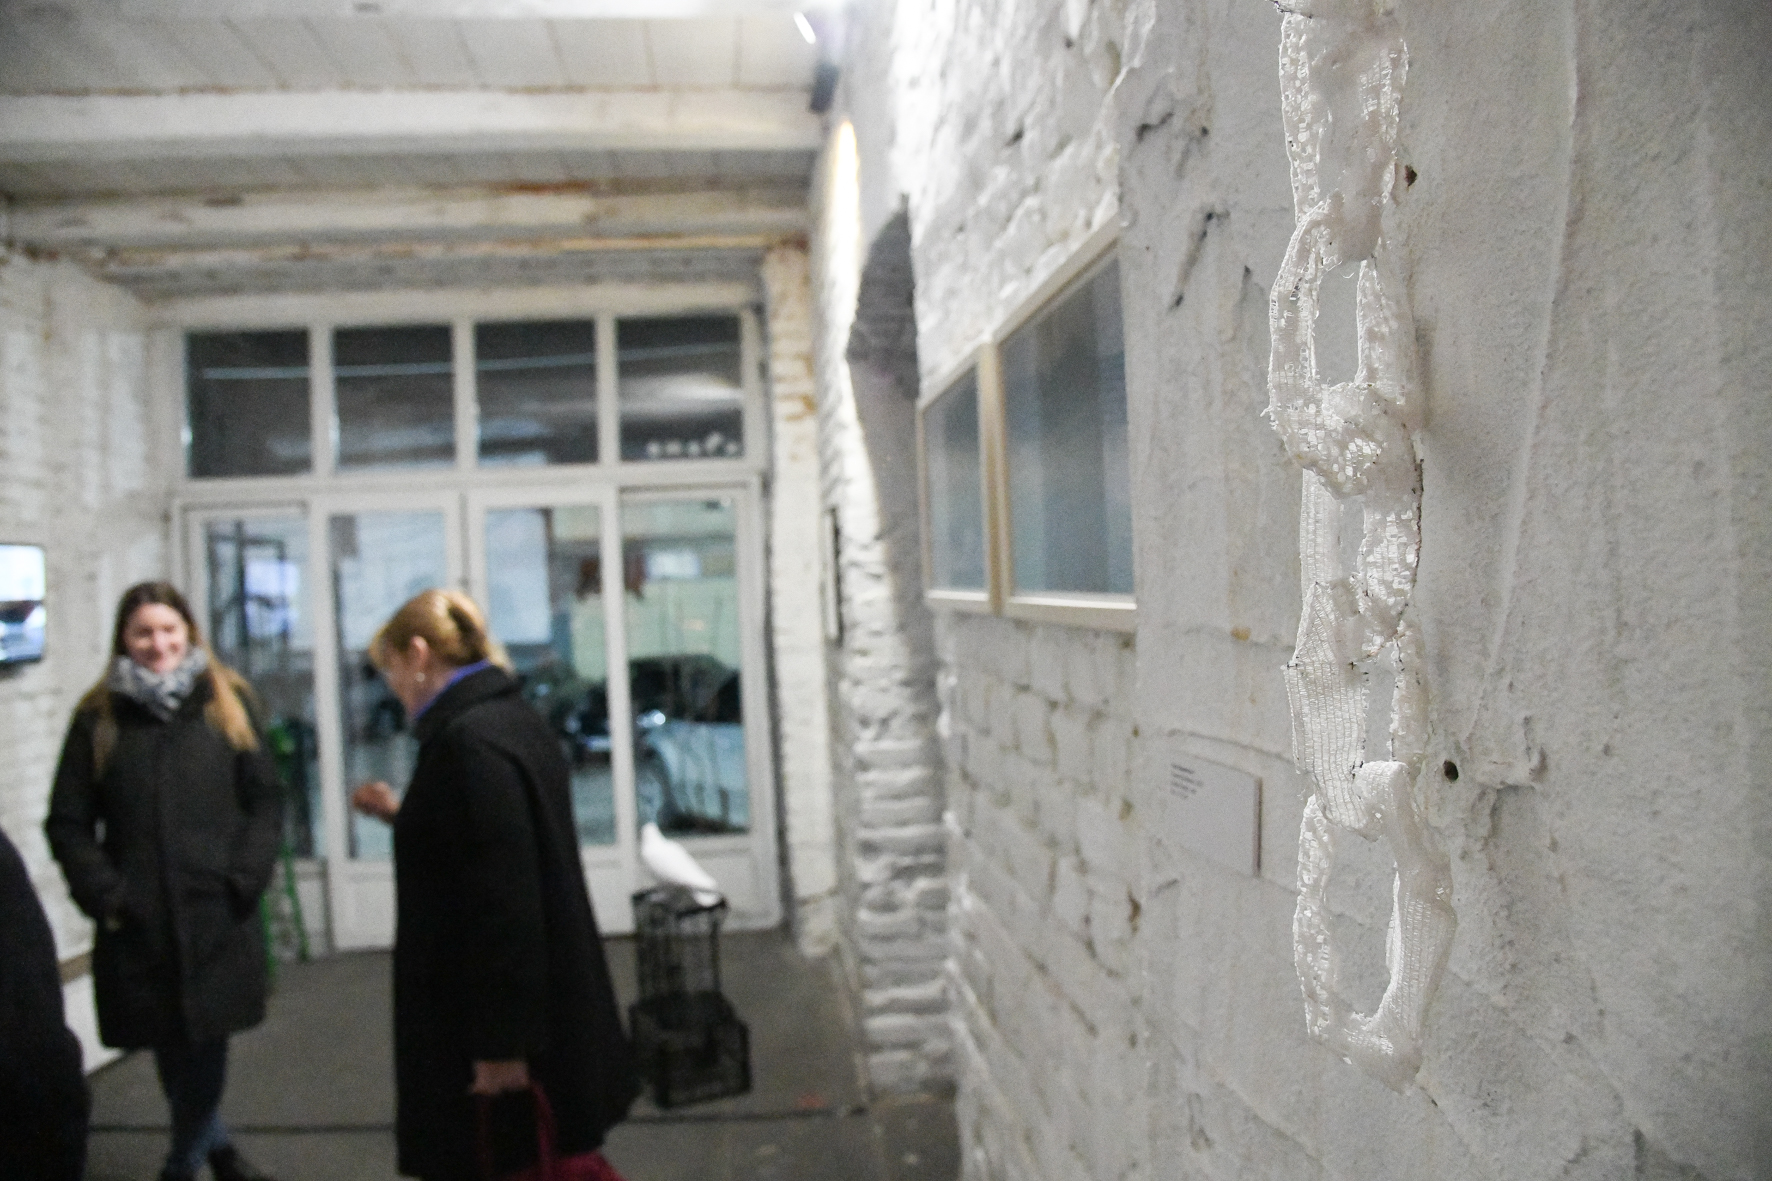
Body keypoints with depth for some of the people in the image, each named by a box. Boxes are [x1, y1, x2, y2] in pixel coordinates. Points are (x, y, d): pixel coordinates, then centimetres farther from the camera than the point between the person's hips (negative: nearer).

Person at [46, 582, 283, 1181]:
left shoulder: (227, 705, 5)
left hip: (217, 914, -1)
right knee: (171, 1047, 12)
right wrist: (105, 896, -6)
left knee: (205, 1040, 0)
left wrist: (244, 879, -6)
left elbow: (265, 800, 5)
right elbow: (67, 823, 4)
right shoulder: (97, 718, 4)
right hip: (138, 919, 1)